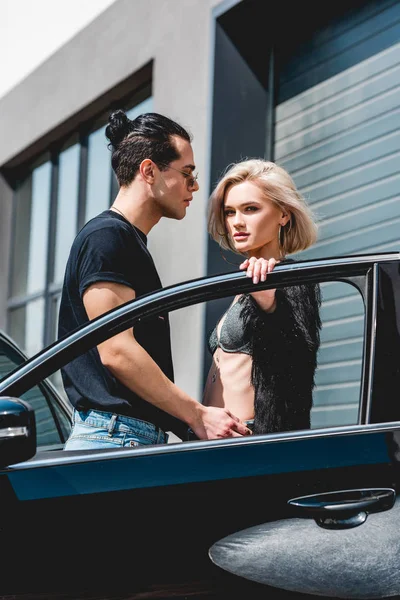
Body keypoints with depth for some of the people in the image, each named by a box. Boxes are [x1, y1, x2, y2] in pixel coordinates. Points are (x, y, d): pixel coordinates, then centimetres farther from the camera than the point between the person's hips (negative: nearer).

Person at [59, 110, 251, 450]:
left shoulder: (134, 243, 24)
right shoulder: (106, 236, -8)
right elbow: (116, 352, -17)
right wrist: (197, 415, -15)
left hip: (145, 438, 10)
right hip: (113, 438, -10)